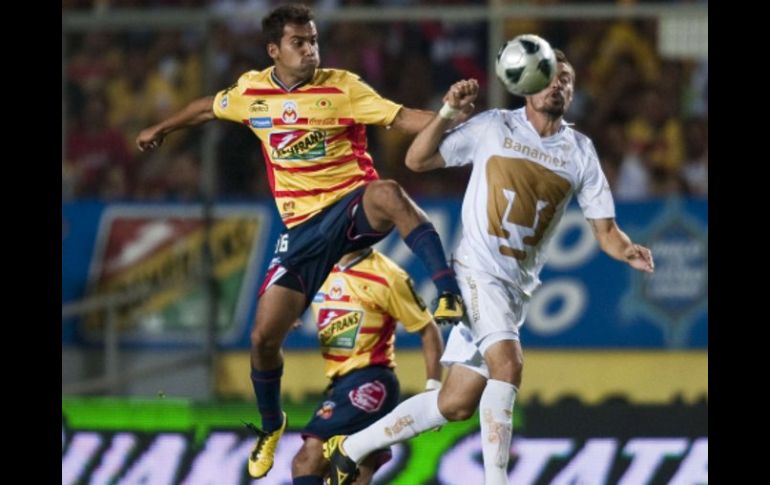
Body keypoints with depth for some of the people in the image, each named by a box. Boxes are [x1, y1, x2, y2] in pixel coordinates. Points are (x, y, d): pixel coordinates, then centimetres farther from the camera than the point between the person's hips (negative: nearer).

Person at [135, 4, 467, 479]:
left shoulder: (341, 88, -7)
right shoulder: (251, 91, 5)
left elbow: (402, 117, -18)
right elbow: (208, 108, 27)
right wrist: (162, 129, 42)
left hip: (353, 208, -4)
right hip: (304, 226, 4)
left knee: (388, 192, -42)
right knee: (264, 336, -1)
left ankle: (450, 292, -42)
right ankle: (271, 426, 27)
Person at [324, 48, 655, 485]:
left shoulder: (580, 151, 6)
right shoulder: (494, 127, -1)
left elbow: (605, 228, 5)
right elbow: (417, 159, 2)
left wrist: (627, 251, -17)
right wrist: (448, 113, -13)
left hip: (520, 286, 5)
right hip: (478, 270, -4)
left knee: (456, 404, 4)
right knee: (508, 362, -28)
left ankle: (350, 449, 19)